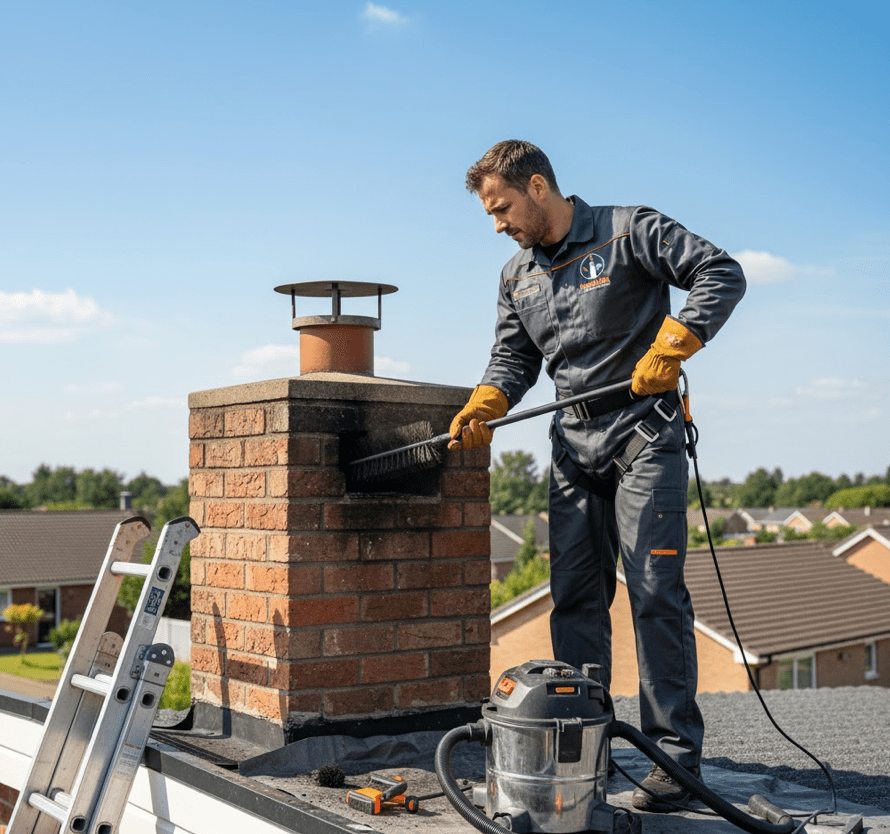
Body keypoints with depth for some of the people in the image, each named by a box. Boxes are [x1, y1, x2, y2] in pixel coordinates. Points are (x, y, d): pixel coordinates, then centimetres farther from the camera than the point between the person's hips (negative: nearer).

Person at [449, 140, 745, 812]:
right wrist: (482, 408, -2)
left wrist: (669, 346, -17)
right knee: (575, 594, 5)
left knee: (655, 590, -9)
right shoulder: (518, 275, 16)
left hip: (644, 431, -6)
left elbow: (722, 274, -8)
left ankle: (676, 751, -3)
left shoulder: (630, 231, -3)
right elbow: (514, 358, 17)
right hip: (574, 442, 6)